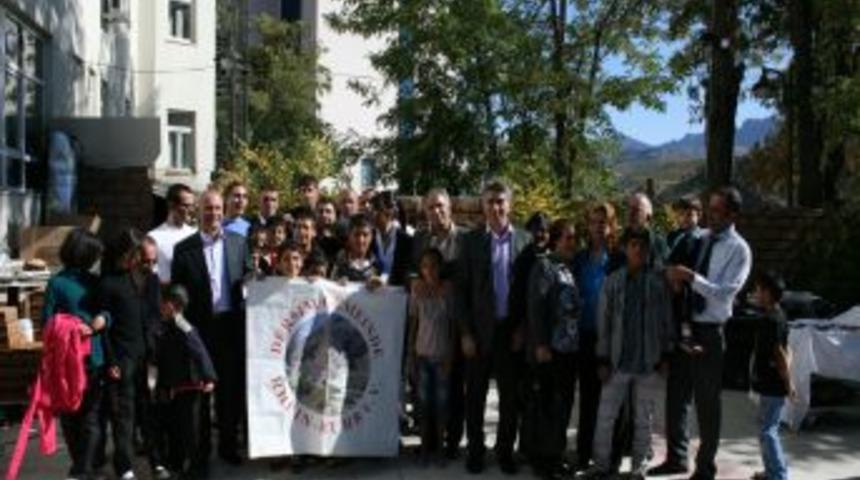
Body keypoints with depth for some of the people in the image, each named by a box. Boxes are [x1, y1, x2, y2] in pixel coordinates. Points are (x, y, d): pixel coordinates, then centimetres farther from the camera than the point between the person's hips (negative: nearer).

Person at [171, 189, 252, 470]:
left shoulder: (238, 242, 6)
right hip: (200, 327, -2)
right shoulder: (184, 249, -1)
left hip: (232, 325, 2)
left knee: (231, 387, 9)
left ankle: (228, 445, 23)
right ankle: (200, 448, 23)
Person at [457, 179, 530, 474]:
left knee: (510, 395, 9)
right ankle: (475, 449, 23)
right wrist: (465, 332, -7)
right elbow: (462, 289, -2)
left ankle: (505, 450, 24)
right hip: (479, 329, 0)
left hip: (512, 329, 1)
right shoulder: (471, 240, -1)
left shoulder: (525, 240, 1)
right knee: (475, 394, 9)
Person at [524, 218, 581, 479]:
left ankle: (555, 454, 21)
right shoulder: (543, 265, -5)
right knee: (544, 404, 2)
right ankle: (540, 457, 12)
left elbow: (576, 306, 15)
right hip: (549, 348, -6)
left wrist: (577, 340, 9)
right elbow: (535, 307, -11)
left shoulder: (571, 268, 14)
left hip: (570, 347, 6)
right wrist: (540, 344, -16)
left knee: (563, 404, 10)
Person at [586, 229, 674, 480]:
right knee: (605, 416, 3)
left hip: (650, 362, -1)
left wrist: (666, 356, 0)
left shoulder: (659, 281, -1)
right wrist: (603, 359, 0)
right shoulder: (613, 281, 1)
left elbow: (667, 319, 2)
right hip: (618, 361, 1)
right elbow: (604, 321, 2)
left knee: (643, 419, 9)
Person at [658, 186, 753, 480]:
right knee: (678, 395, 14)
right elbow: (679, 275, 12)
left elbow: (726, 292, -19)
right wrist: (673, 274, -11)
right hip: (683, 325, 5)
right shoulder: (698, 239, 6)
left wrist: (690, 276, -27)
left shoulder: (739, 249, -9)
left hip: (710, 332, -5)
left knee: (708, 402, 7)